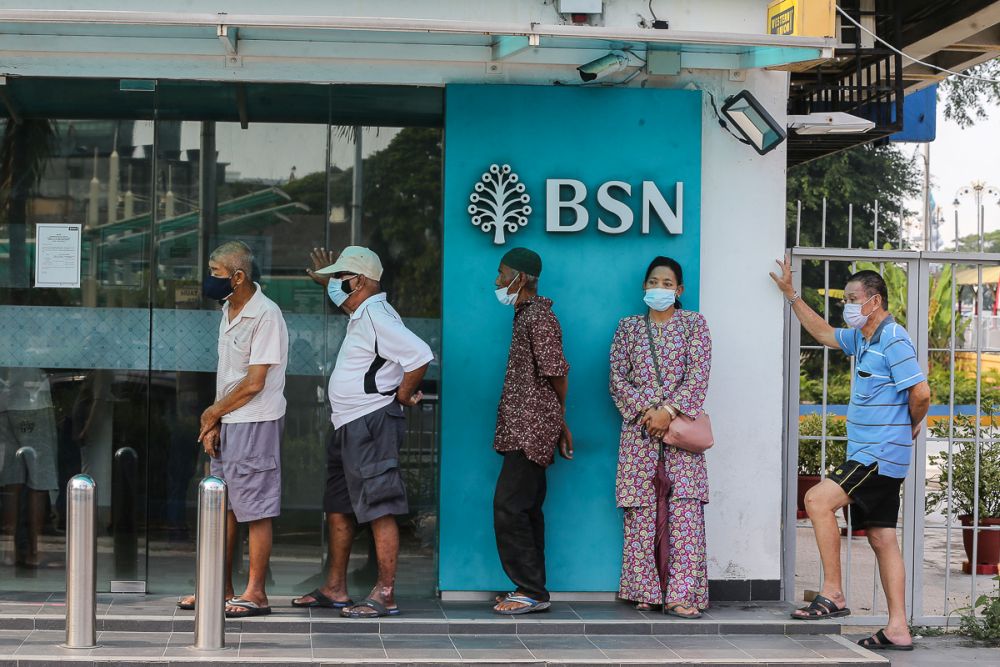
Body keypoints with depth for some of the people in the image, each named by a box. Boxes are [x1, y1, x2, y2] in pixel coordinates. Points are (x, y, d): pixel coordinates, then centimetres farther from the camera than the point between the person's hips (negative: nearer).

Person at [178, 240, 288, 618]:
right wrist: (213, 425, 6)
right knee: (223, 505, 13)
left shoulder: (266, 315, -16)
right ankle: (221, 588, 22)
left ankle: (255, 593, 2)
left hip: (256, 423, -9)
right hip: (227, 422, 9)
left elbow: (254, 383, -18)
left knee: (255, 509, -4)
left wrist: (213, 412, -6)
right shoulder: (229, 311, 13)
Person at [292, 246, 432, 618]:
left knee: (380, 510, -9)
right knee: (338, 508, 15)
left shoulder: (376, 316, -16)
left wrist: (403, 396, -15)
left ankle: (385, 595, -8)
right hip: (348, 427, 11)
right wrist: (323, 279, 34)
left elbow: (420, 356, -26)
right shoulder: (361, 316, 16)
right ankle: (335, 589, 23)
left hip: (371, 426, -11)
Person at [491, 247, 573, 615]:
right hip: (526, 428, 10)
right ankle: (531, 590, 15)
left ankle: (531, 591, -6)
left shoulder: (538, 316, -14)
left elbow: (555, 371, -19)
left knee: (509, 508, -10)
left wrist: (560, 417, -4)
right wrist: (559, 420, 17)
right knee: (526, 509, 11)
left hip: (531, 428, -10)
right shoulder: (526, 314, 17)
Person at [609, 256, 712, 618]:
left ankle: (681, 594, -13)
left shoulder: (693, 323, 8)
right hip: (639, 426, 2)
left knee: (684, 507, -9)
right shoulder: (628, 327, 13)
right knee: (642, 509, -1)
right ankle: (645, 589, 4)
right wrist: (644, 410, -10)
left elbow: (699, 374, -2)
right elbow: (617, 377, 5)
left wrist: (669, 410, -13)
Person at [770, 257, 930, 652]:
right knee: (881, 539, 6)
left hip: (881, 454, -10)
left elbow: (921, 393, -19)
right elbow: (823, 333, 31)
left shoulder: (893, 341, -13)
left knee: (818, 501, -16)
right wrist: (790, 293, 31)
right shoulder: (861, 339, 16)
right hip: (871, 456, 10)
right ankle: (898, 630, 6)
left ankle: (832, 595, -12)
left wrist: (911, 427, -1)